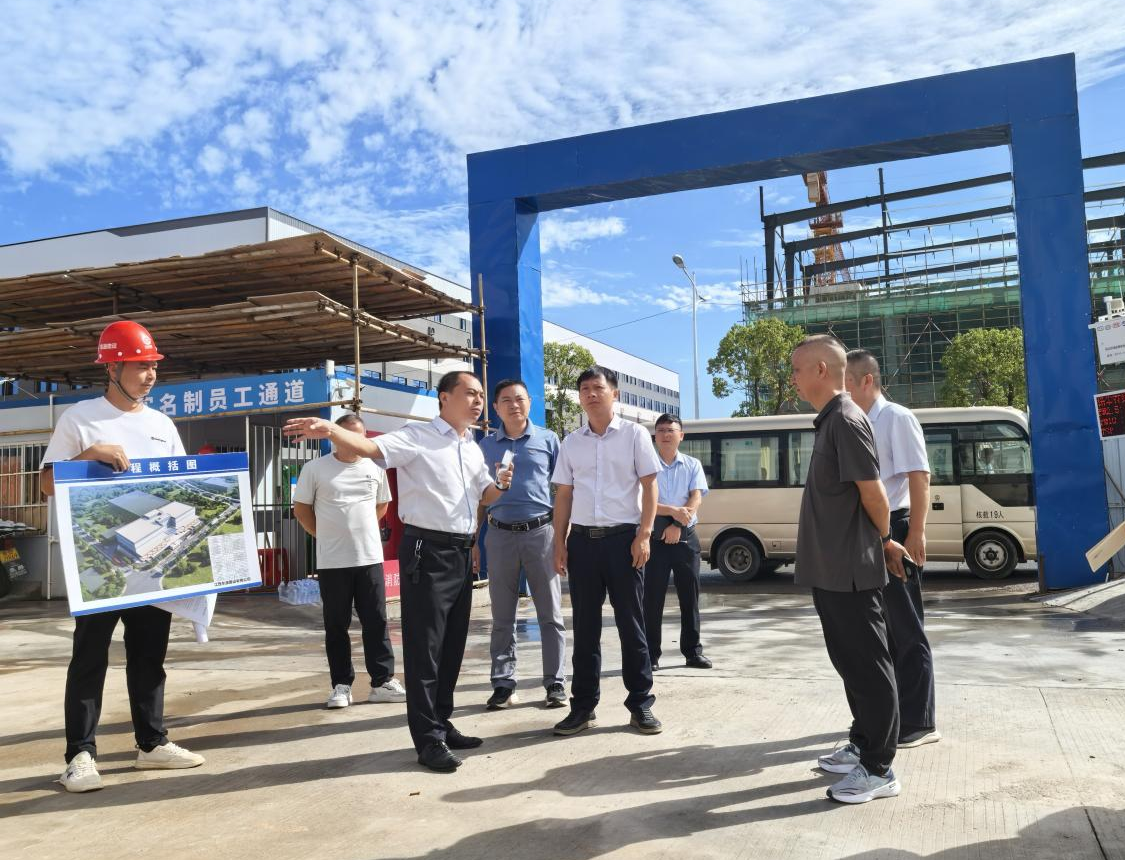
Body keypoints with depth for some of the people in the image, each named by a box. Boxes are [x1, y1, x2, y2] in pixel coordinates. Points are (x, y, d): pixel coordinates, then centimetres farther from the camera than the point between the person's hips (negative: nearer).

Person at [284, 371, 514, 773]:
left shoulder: (474, 449, 15)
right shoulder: (417, 437, -8)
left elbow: (484, 496, 25)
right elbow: (369, 447, -24)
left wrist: (500, 484, 2)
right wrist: (329, 431, -44)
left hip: (461, 552, 8)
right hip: (427, 551, -8)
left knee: (452, 646, 14)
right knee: (425, 648, -2)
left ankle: (441, 724, 27)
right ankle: (428, 739, 5)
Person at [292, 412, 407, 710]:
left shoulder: (375, 468, 5)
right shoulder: (315, 468, -3)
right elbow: (301, 508, 5)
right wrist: (326, 536, 6)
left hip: (370, 558, 2)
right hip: (332, 561, -2)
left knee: (376, 622, 4)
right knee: (336, 626, 6)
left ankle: (383, 682, 12)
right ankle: (341, 685, 16)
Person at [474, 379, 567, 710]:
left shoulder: (547, 440, 4)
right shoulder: (486, 446, 9)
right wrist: (472, 541, 6)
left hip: (541, 532, -1)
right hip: (500, 535, 2)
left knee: (550, 613, 4)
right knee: (502, 617, 7)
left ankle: (555, 683, 13)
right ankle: (503, 685, 16)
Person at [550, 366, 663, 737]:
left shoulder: (634, 434, 1)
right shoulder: (571, 443, 10)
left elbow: (649, 486, -1)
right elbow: (563, 495, 12)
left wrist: (643, 535, -10)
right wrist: (559, 543, 6)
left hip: (623, 537, -3)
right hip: (582, 539, 3)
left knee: (631, 623, 3)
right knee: (585, 626, 8)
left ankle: (640, 704, 14)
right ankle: (583, 705, 18)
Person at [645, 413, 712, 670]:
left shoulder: (693, 465, 8)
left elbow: (697, 498, -4)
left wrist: (677, 525, -16)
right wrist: (674, 511, -19)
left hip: (685, 537, 2)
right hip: (656, 537, -2)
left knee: (690, 595, 7)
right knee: (653, 597, 0)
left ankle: (693, 651, 16)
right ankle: (651, 654, 7)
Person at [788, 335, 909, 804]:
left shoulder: (846, 419, -17)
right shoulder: (830, 421, 14)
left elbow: (872, 490, -17)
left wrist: (884, 541, -2)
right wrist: (884, 541, 16)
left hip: (850, 570, -10)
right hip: (832, 569, 10)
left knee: (868, 665, 0)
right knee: (850, 660, 18)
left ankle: (878, 769, 10)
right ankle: (862, 745, 31)